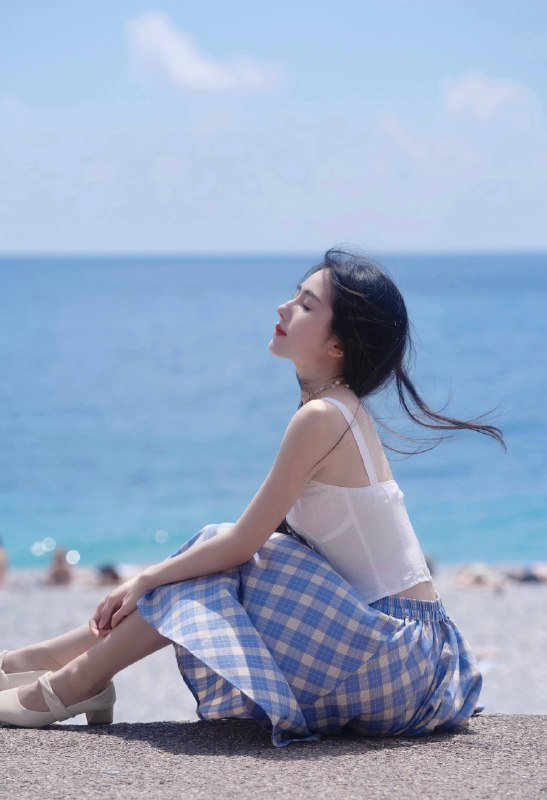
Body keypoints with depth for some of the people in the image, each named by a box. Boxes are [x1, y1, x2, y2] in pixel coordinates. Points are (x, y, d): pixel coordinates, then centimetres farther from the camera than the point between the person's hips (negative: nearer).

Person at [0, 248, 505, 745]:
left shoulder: (320, 417, -18)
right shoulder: (344, 408, 11)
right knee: (214, 551, 9)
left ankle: (74, 683, 3)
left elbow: (242, 543, -15)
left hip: (389, 658, -9)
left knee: (220, 567, -6)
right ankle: (55, 656, 15)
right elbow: (255, 537, 16)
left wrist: (144, 580, -3)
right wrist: (151, 581, 14)